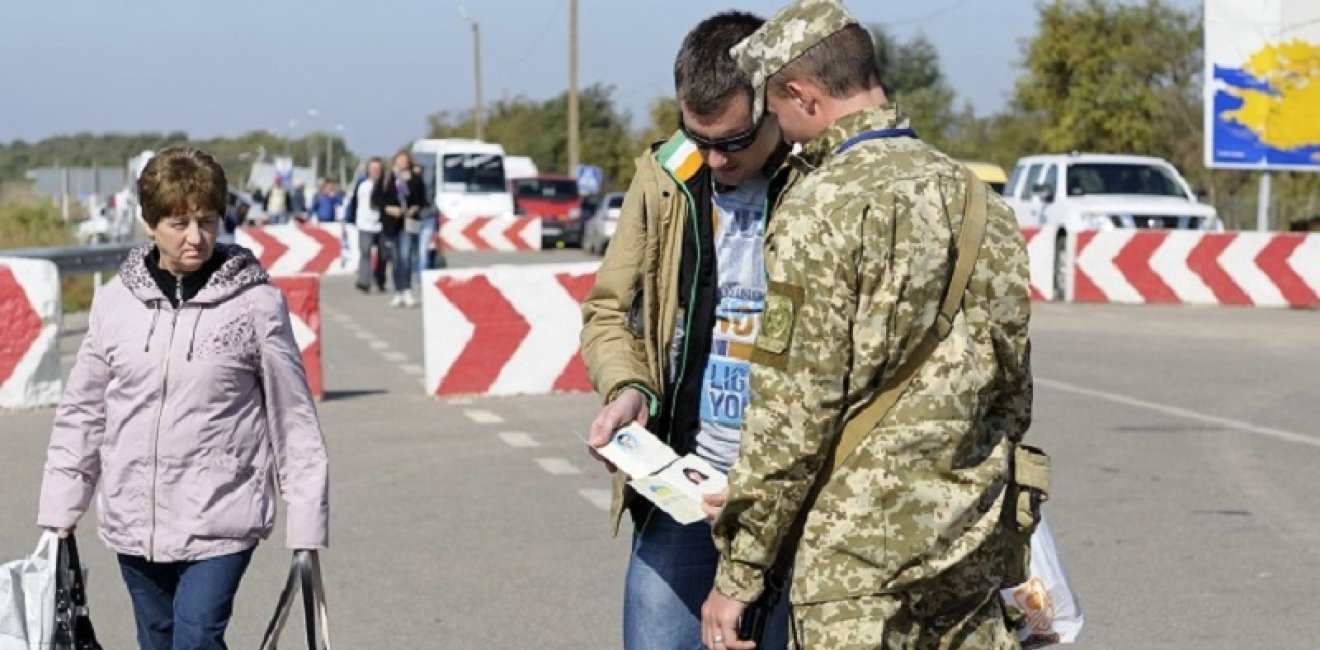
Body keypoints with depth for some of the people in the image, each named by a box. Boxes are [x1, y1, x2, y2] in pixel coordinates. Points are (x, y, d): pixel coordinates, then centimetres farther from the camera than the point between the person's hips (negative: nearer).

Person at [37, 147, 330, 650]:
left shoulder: (257, 303, -7)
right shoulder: (115, 302, 2)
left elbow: (294, 416, -4)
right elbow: (82, 413, 10)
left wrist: (307, 526, -5)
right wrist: (59, 510, 9)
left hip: (221, 520, -4)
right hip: (134, 520, 4)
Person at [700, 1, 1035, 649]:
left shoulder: (821, 209, -13)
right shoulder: (977, 196, 9)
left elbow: (793, 411, -16)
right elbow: (1013, 382, 14)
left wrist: (738, 571, -9)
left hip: (860, 560, -7)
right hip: (973, 552, 7)